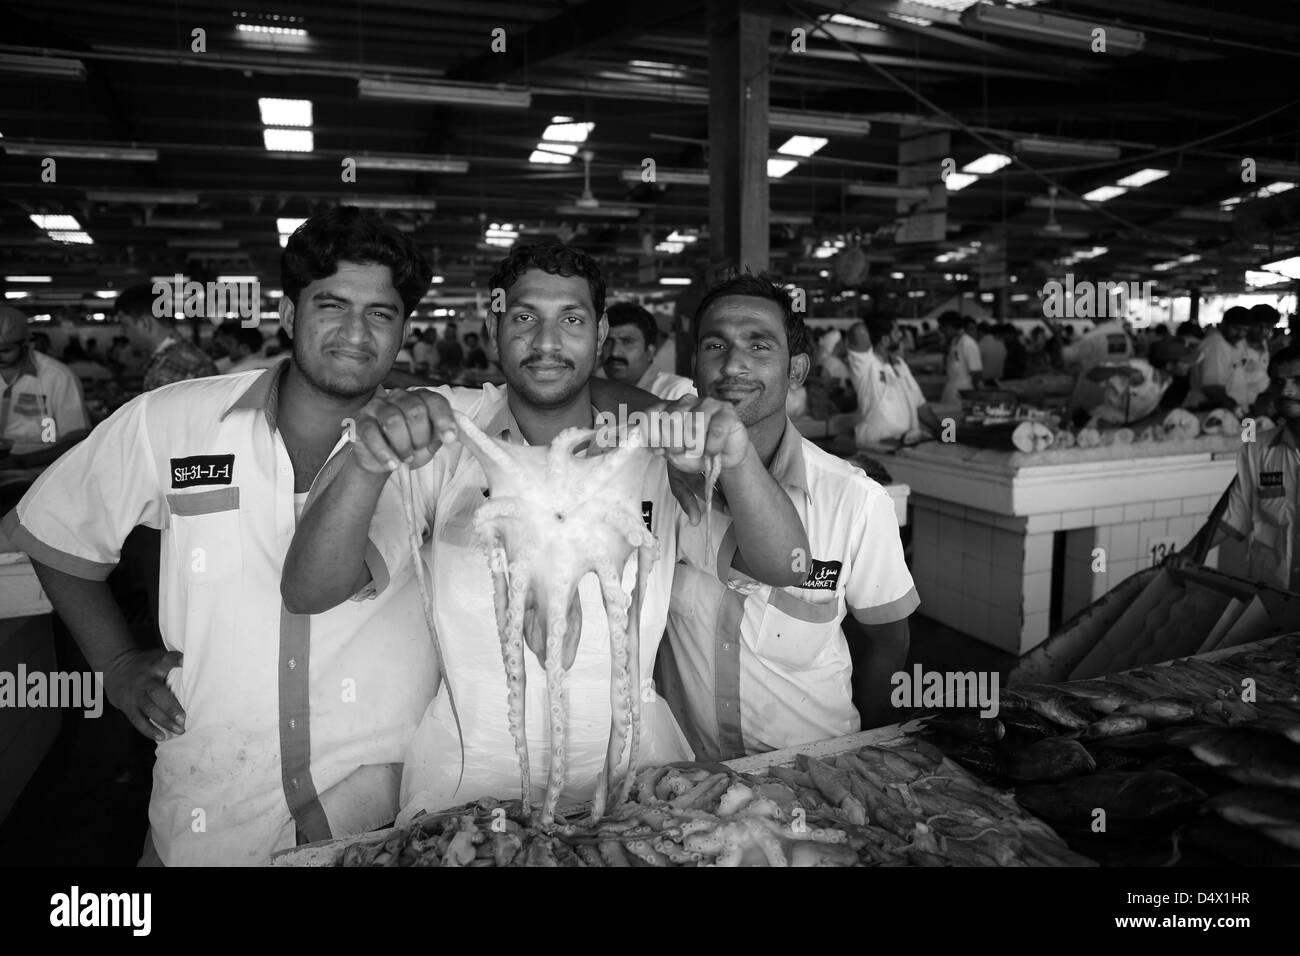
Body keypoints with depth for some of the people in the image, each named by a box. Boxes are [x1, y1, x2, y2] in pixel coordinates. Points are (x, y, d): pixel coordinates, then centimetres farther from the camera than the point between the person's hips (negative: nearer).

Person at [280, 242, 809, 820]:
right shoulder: (443, 434, -4)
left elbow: (786, 570, -8)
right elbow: (306, 594, -10)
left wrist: (737, 463, -27)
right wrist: (368, 465, -28)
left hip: (631, 772, 1)